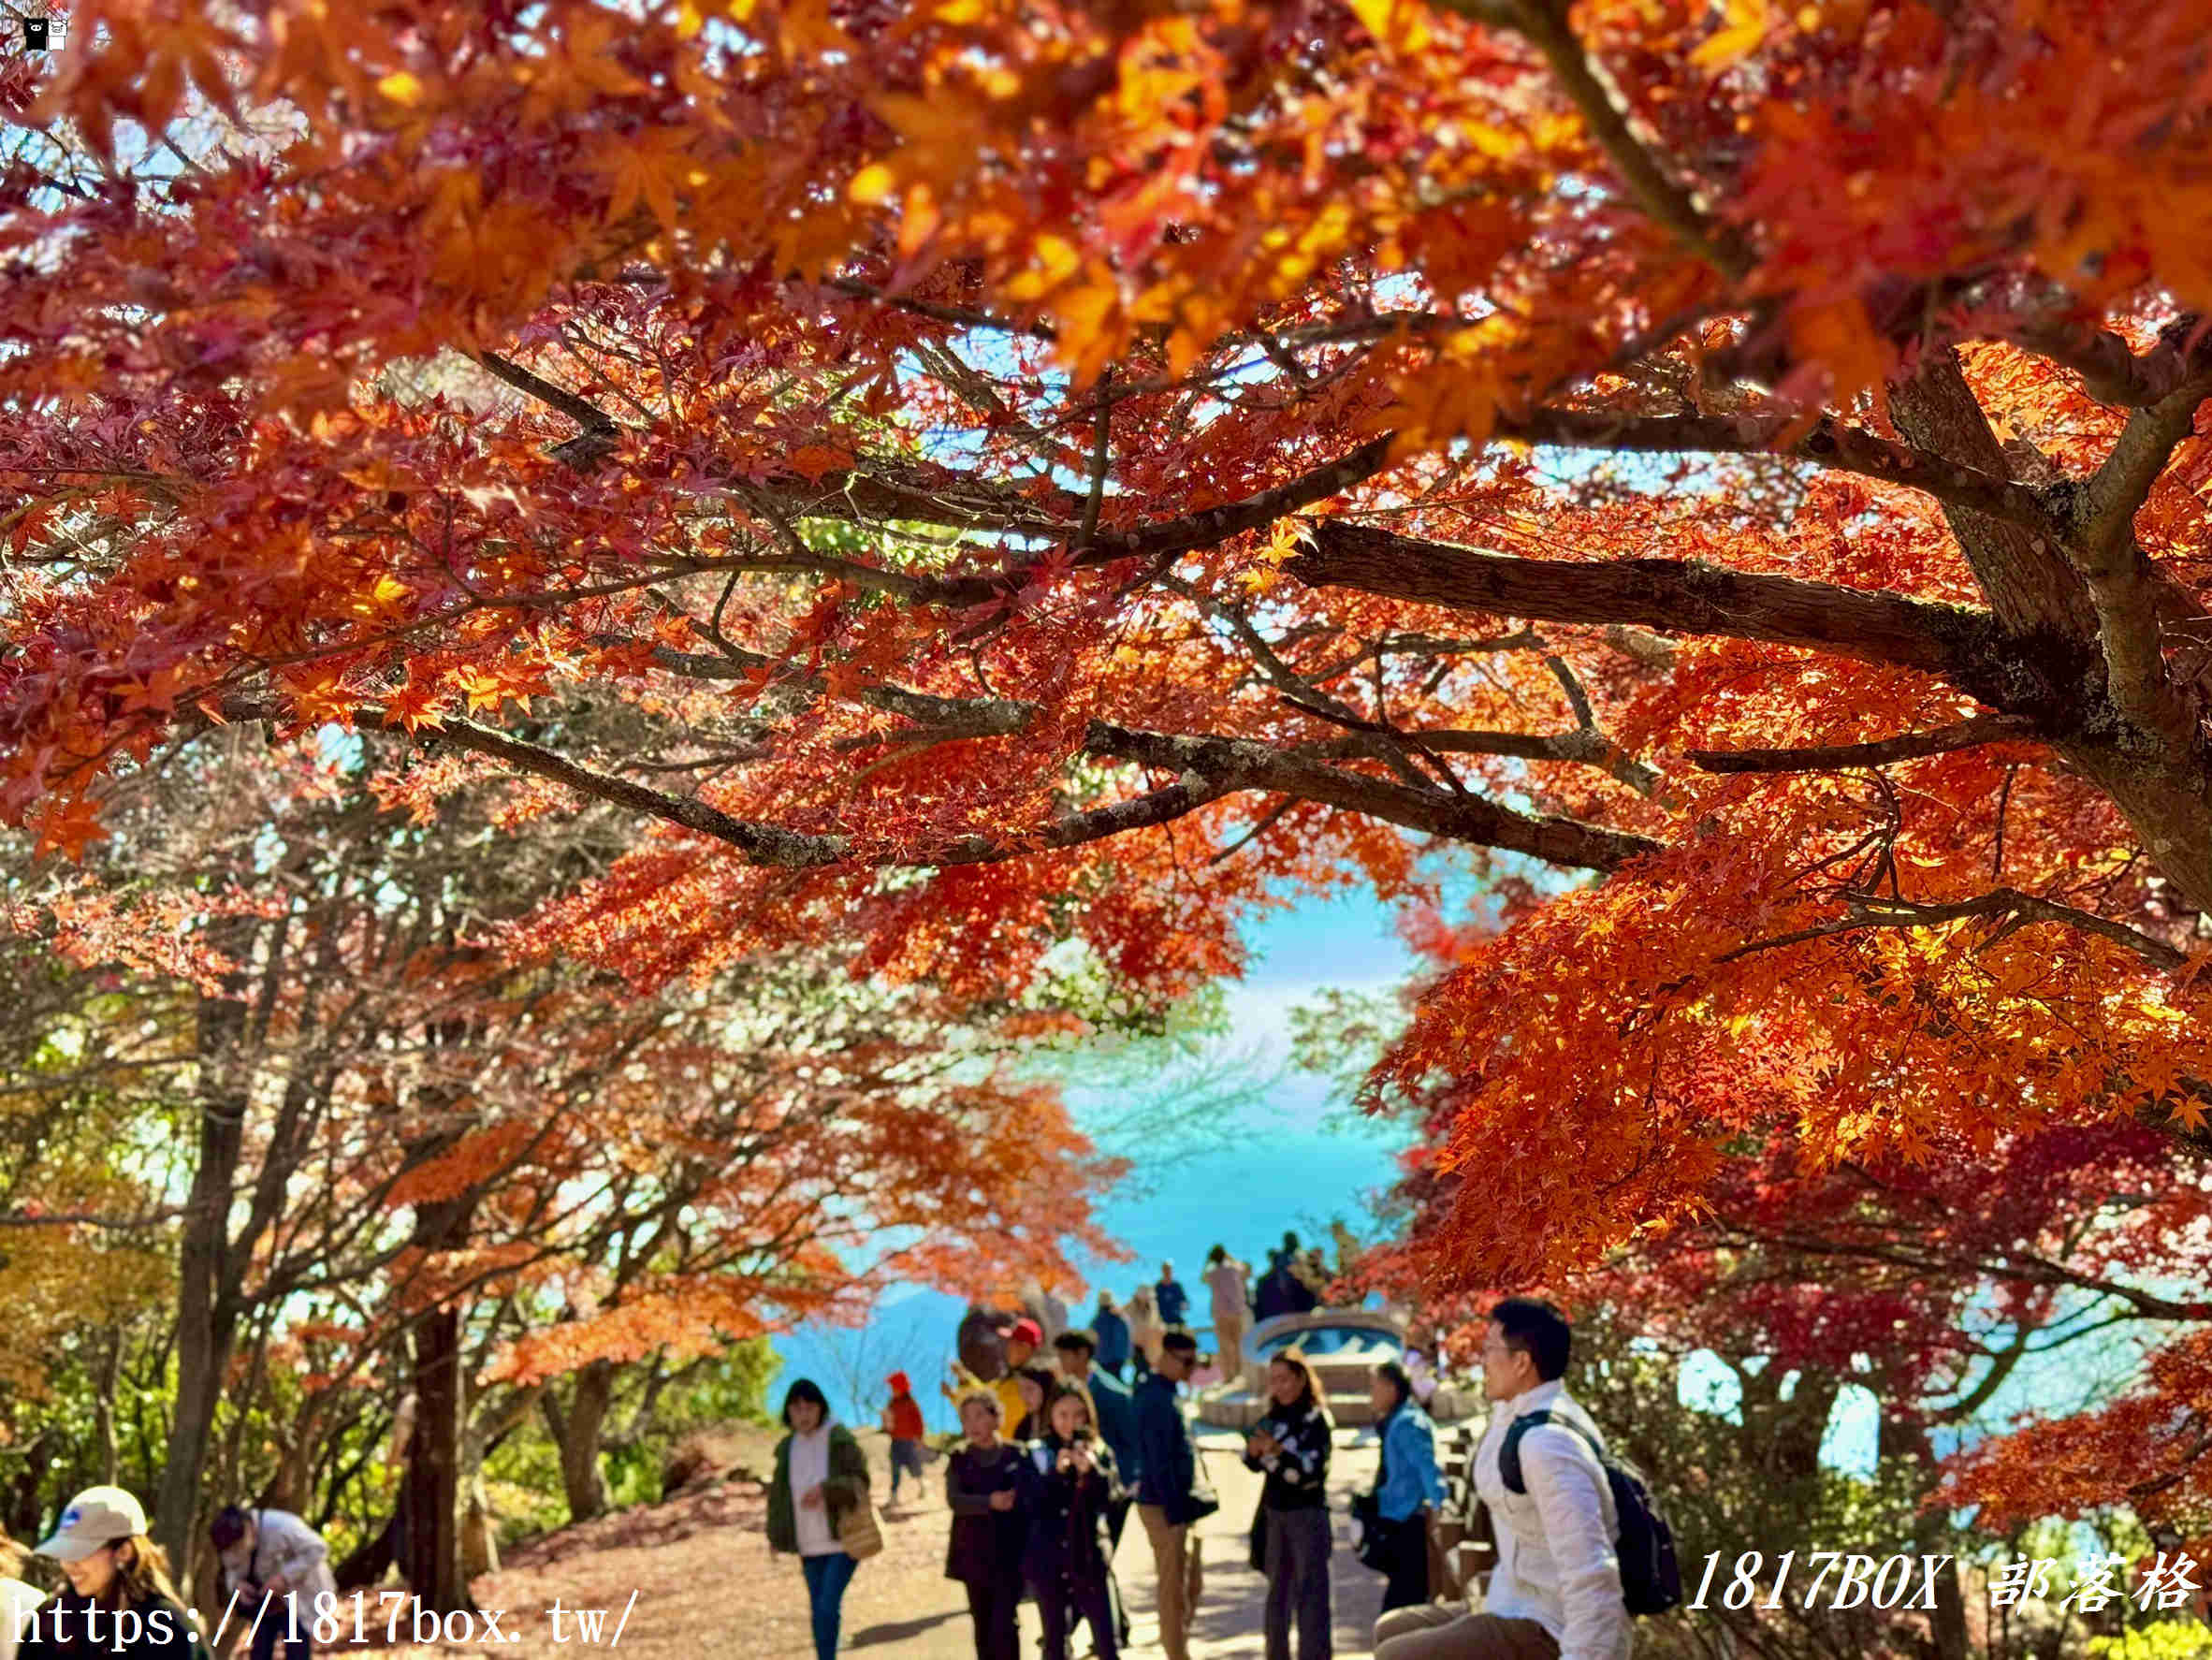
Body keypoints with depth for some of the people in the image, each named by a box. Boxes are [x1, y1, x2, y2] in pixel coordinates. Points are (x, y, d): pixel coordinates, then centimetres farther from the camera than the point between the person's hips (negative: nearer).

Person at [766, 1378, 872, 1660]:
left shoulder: (840, 1441, -11)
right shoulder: (788, 1447, 2)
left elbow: (859, 1482, -14)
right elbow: (779, 1492, 9)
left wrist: (825, 1490, -30)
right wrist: (775, 1535, 6)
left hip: (844, 1539, -5)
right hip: (810, 1544, 5)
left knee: (828, 1607, -14)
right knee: (818, 1610, 10)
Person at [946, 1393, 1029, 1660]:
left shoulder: (1015, 1456, -1)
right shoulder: (959, 1461, 5)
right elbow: (954, 1500, -10)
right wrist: (990, 1502, -25)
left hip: (1009, 1554, -3)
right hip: (974, 1554, 3)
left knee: (1004, 1625, -10)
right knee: (983, 1625, 10)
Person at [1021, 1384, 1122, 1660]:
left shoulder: (1100, 1452, 2)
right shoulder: (1036, 1455, -1)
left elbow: (1111, 1498, -10)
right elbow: (1032, 1504, -11)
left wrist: (1091, 1471, -25)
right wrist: (1056, 1472, -23)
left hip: (1090, 1557, 0)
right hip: (1049, 1559, 0)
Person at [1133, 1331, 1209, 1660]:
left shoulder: (1166, 1394, 13)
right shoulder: (1157, 1398, -18)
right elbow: (1159, 1460, -22)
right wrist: (1174, 1511, -21)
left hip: (1178, 1503, 10)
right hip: (1163, 1505, -10)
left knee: (1192, 1583, 17)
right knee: (1174, 1588, -2)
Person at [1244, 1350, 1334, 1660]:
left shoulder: (1317, 1418, -11)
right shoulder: (1271, 1417, 6)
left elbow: (1313, 1468, -21)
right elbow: (1254, 1464, 6)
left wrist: (1278, 1450, -32)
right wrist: (1254, 1450, -15)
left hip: (1308, 1513, -7)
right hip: (1274, 1512, 7)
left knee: (1310, 1592, -6)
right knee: (1277, 1589, 16)